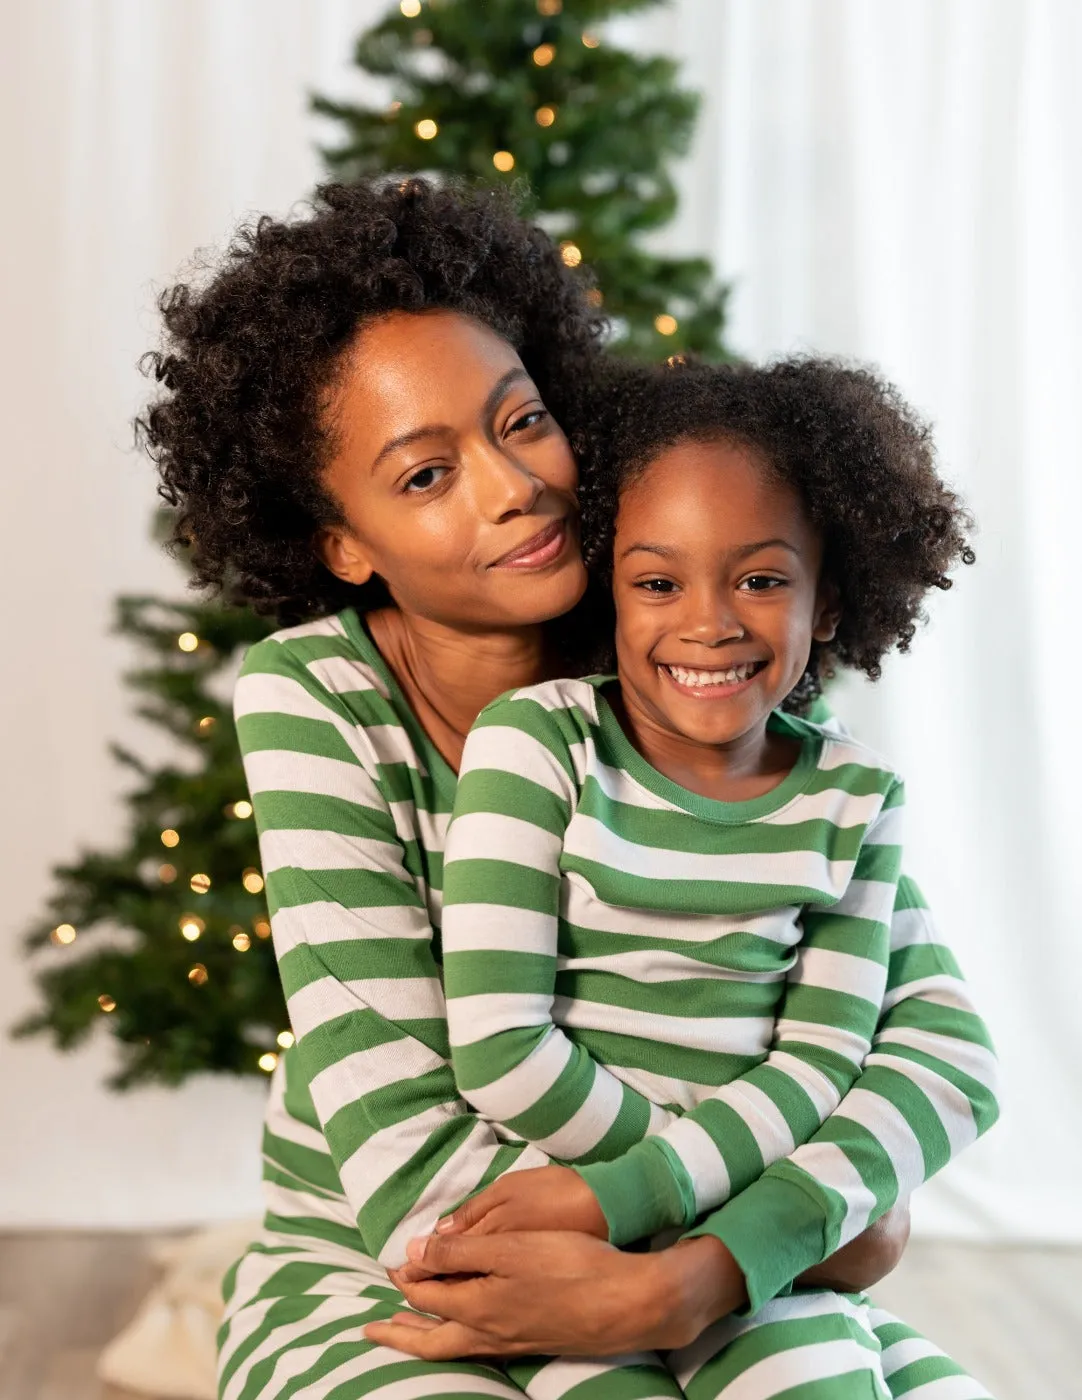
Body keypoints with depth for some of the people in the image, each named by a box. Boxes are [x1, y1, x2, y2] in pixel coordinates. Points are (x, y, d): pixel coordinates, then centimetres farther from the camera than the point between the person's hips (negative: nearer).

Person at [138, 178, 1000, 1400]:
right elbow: (404, 1162, -20)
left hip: (697, 1294, 3)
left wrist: (697, 1279, -29)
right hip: (372, 1293, -2)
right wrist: (800, 1234, -25)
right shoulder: (313, 695, -14)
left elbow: (946, 1039, -14)